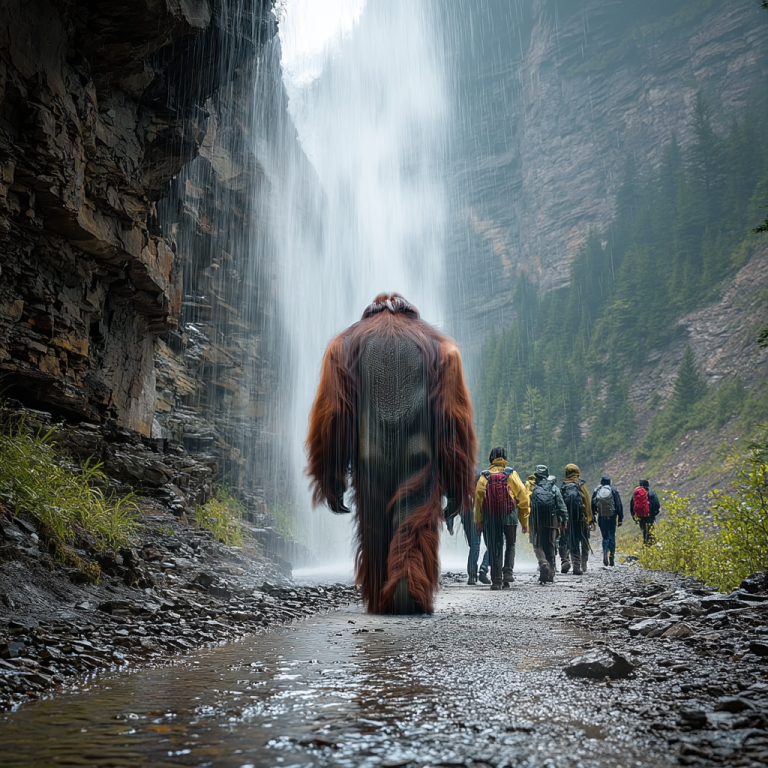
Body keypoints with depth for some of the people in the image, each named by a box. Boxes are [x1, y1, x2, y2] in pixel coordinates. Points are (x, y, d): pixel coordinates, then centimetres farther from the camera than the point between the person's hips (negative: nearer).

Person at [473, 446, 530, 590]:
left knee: (494, 549, 8)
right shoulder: (511, 475, 2)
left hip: (490, 519, 0)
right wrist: (524, 521, 6)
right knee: (510, 546, 17)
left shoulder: (484, 477, 2)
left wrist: (478, 521, 4)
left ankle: (496, 580, 6)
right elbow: (522, 498, 1)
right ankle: (508, 572, -2)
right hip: (510, 517, 0)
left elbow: (478, 499, -2)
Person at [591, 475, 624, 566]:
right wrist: (620, 519, 3)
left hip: (601, 518, 1)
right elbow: (619, 505, -1)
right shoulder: (614, 491, -1)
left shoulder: (596, 491, 2)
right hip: (612, 517, -1)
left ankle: (605, 552, -14)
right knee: (612, 537, 7)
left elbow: (592, 505, 7)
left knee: (605, 537, 11)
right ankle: (611, 557, 1)